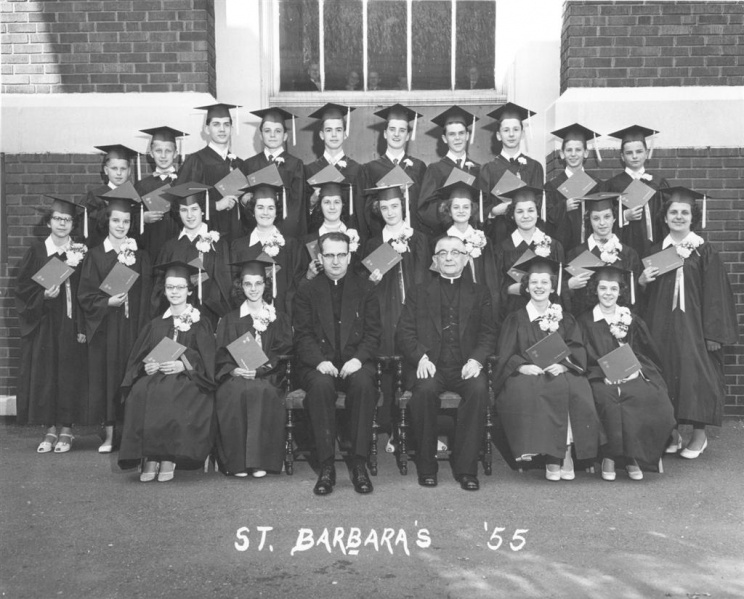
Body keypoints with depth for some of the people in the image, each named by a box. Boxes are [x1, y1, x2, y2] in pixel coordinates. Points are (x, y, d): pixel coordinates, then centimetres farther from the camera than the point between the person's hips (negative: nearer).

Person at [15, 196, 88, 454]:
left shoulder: (81, 253, 4)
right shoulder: (36, 252, 4)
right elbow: (23, 288, 0)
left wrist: (83, 327, -11)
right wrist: (44, 295, -16)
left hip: (71, 324, 0)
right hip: (43, 324, 1)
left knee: (69, 374, 1)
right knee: (45, 375, 2)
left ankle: (66, 429, 11)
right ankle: (50, 429, 13)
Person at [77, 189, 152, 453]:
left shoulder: (140, 255, 9)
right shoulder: (96, 255, 4)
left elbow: (146, 295, 7)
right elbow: (86, 295, 0)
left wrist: (143, 326, -3)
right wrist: (108, 302, -17)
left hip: (133, 326, 1)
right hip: (105, 327, -1)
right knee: (107, 375, 1)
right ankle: (109, 433, 10)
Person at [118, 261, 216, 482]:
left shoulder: (201, 325, 12)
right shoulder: (155, 325, 21)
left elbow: (207, 362, 0)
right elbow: (137, 360, 14)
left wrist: (183, 365, -16)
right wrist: (146, 367, -9)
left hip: (187, 379, -3)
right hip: (154, 375, 3)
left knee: (168, 393, -37)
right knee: (140, 393, -32)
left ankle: (168, 458, -30)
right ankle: (150, 456, -28)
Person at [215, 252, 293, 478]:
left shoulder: (279, 319, 16)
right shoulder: (229, 320, 19)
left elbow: (284, 352, 4)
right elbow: (220, 356, 9)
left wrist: (259, 369, -13)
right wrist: (234, 369, -14)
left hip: (267, 377, -1)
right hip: (235, 376, 1)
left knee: (261, 391, -35)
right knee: (235, 392, -34)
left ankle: (260, 460, -31)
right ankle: (237, 461, -29)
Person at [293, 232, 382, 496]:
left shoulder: (365, 289, 13)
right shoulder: (306, 291, 12)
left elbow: (373, 333, 6)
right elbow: (302, 335, 3)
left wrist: (358, 359, -13)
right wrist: (319, 361, -15)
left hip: (354, 362, 0)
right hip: (318, 364, 0)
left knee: (363, 383, -33)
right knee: (321, 385, -34)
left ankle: (359, 463, -26)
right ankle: (326, 466, -27)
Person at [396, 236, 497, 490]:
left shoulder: (479, 293, 19)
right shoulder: (420, 292, 17)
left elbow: (488, 334, 9)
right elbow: (404, 332, 7)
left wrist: (476, 359, -12)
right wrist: (421, 357, -12)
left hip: (466, 365, 1)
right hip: (431, 366, 0)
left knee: (478, 389, -32)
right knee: (425, 390, -33)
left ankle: (466, 468, -21)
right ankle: (426, 466, -16)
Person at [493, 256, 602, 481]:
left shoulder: (566, 320, 19)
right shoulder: (515, 320, 14)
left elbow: (578, 351, 6)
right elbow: (506, 356, 4)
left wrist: (562, 365, -15)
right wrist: (522, 366, -16)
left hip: (561, 374, 1)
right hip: (527, 375, -1)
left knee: (575, 389, -32)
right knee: (525, 390, -34)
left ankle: (564, 453, -26)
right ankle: (558, 455, -28)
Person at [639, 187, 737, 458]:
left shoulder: (704, 251, -1)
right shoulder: (656, 252, 9)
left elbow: (715, 293, -4)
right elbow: (646, 294, 14)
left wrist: (714, 332, -9)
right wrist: (642, 281, -8)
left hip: (693, 324, -3)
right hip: (662, 324, 3)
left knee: (695, 373, -3)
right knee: (666, 372, 3)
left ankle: (699, 434, 12)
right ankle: (671, 433, 14)